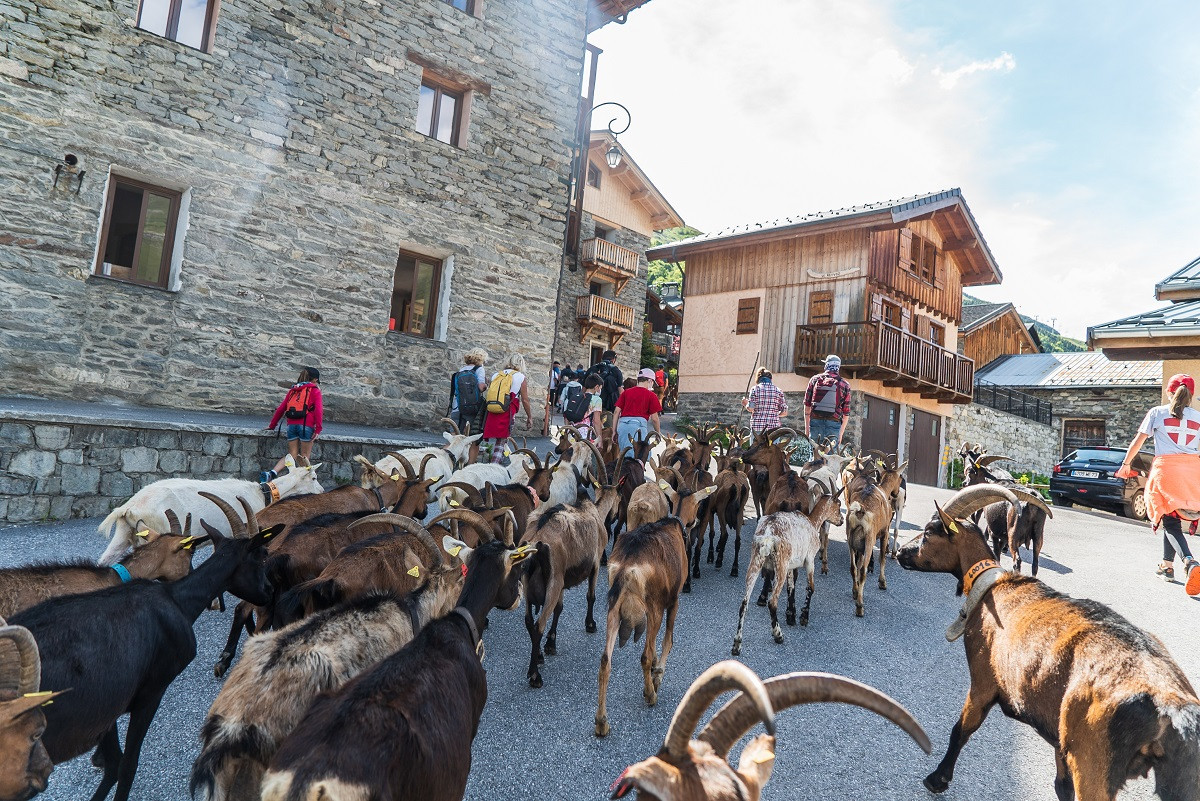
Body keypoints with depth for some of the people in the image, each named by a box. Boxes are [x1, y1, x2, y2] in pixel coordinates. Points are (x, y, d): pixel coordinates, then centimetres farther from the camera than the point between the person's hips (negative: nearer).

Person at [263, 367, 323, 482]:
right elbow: (318, 409, -7)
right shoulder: (315, 390, 6)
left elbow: (281, 408, 20)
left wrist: (272, 425, 27)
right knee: (305, 457, 4)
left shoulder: (293, 390, 21)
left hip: (292, 425, 4)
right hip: (306, 425, -4)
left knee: (292, 455, 10)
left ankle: (271, 473, -10)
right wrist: (318, 429, -9)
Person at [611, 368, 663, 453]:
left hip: (622, 424, 4)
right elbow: (654, 418, 4)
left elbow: (616, 411, 10)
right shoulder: (651, 395, 5)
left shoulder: (626, 392, 15)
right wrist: (658, 433, 20)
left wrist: (614, 431, 15)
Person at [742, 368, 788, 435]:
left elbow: (751, 408, -9)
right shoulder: (778, 391, 5)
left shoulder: (755, 389, -1)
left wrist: (745, 404, 11)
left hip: (757, 427, -1)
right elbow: (784, 412, 4)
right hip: (773, 427, 1)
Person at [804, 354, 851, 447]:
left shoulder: (815, 380, 7)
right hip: (833, 423, -1)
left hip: (815, 422, 1)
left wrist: (806, 428, 15)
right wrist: (841, 434, 12)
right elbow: (846, 412, 4)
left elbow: (807, 405, 9)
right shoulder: (844, 384, 4)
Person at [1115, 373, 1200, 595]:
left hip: (1165, 468, -3)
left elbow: (1138, 441, 3)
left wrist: (1126, 464, 12)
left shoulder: (1157, 412, 4)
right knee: (1172, 519, 16)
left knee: (1170, 522, -5)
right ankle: (1167, 565, 24)